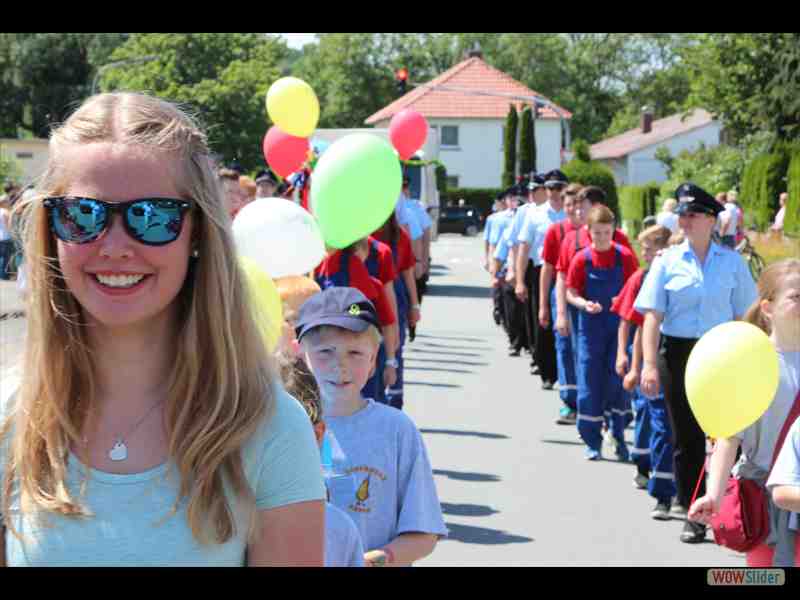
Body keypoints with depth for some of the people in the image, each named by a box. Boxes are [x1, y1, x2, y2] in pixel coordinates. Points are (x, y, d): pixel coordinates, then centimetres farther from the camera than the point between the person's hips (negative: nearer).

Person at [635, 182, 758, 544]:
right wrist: (649, 364, -10)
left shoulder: (732, 262, 2)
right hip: (677, 352, 0)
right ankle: (692, 513, 16)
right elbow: (652, 316, -2)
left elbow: (742, 316, 4)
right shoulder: (668, 261, 1)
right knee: (686, 436, 6)